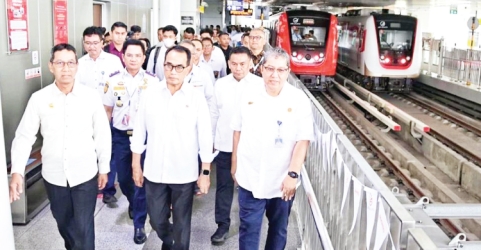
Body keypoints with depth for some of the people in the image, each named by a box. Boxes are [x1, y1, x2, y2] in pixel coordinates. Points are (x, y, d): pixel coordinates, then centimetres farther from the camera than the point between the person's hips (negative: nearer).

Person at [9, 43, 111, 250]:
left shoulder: (91, 96, -7)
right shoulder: (39, 99, -6)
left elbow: (102, 135, 0)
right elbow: (24, 136, -3)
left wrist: (104, 169, 3)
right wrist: (17, 172, -13)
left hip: (85, 175, -2)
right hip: (53, 176, 2)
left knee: (83, 228, 2)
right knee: (64, 224, 21)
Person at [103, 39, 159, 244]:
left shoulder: (152, 81, -4)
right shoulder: (113, 80, 1)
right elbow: (107, 110, 8)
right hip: (120, 136, 3)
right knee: (123, 178, 15)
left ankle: (139, 225, 13)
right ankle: (133, 203, 47)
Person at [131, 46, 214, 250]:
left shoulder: (197, 98, -7)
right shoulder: (150, 94, -2)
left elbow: (205, 137, -4)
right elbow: (139, 132, 5)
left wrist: (206, 172, -4)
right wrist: (136, 165, 6)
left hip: (184, 174, -2)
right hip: (154, 172, 2)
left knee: (182, 224, 12)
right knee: (156, 220, 16)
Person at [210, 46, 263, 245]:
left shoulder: (260, 84, -7)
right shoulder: (220, 84, 1)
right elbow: (214, 113, 8)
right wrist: (210, 139, 12)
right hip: (224, 144, 2)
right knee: (224, 185, 10)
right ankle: (222, 224, 23)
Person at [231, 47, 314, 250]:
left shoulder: (299, 100, -9)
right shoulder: (249, 96, -2)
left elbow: (303, 140, -11)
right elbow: (238, 132, 8)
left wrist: (293, 174, -16)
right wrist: (235, 164, 10)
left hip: (282, 181, -1)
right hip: (250, 179, 1)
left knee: (279, 230, 18)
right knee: (248, 229, 6)